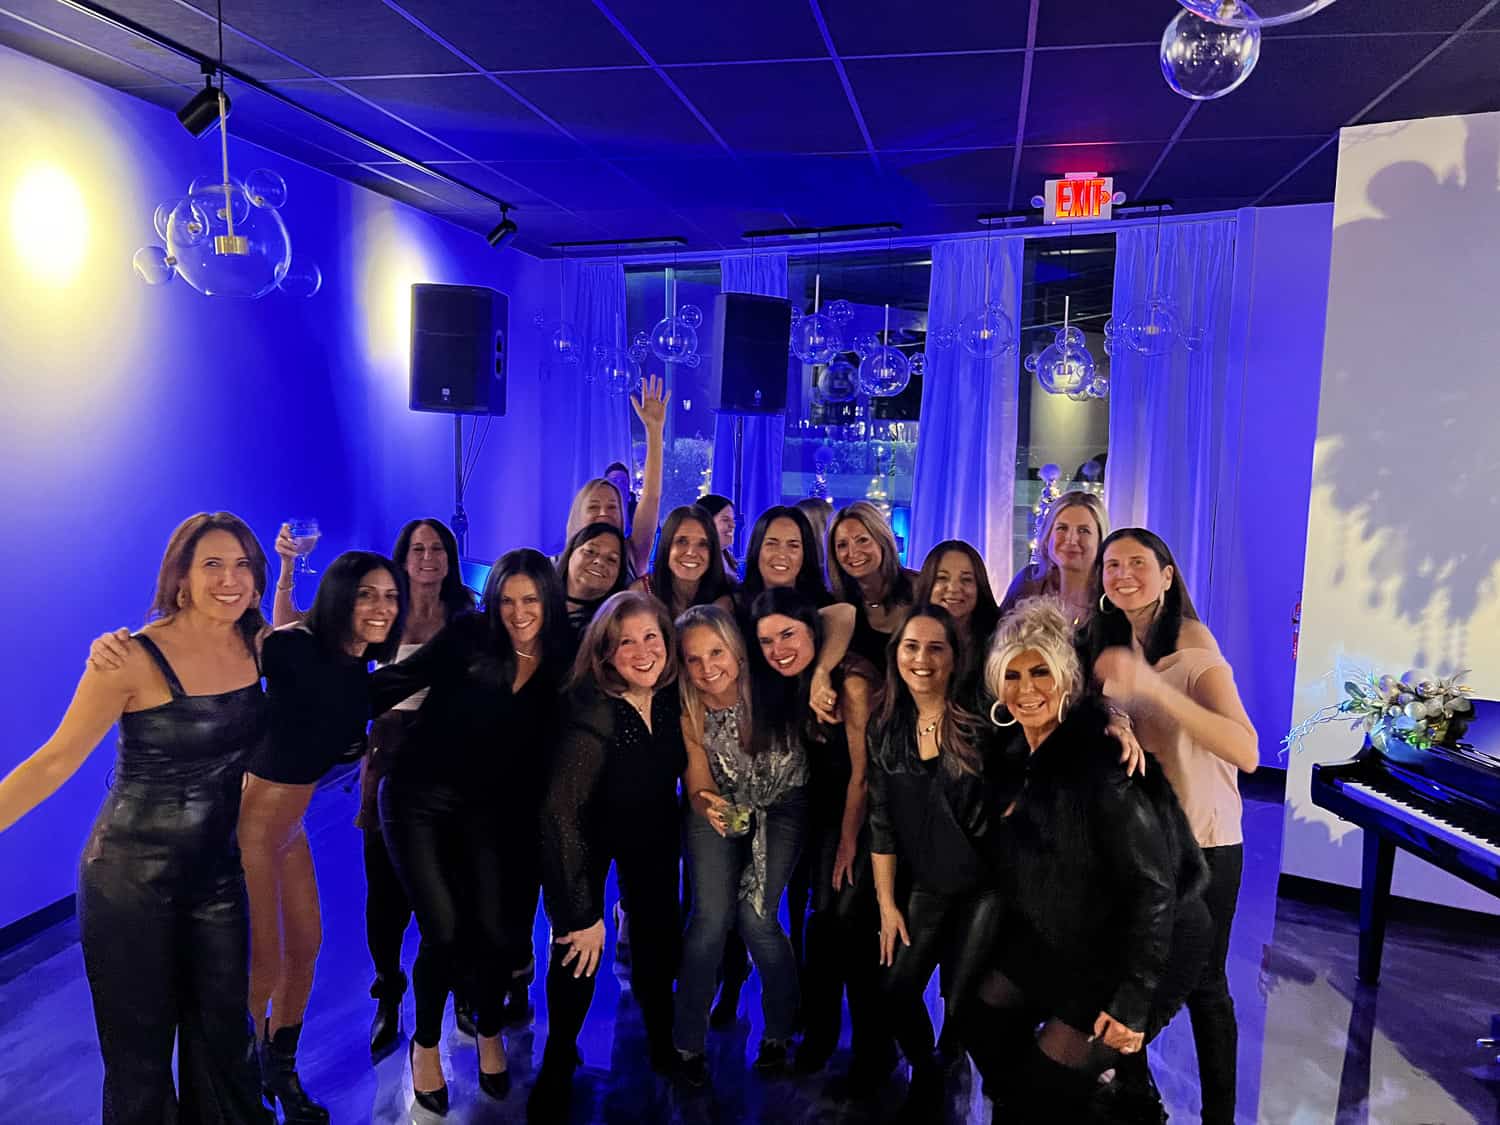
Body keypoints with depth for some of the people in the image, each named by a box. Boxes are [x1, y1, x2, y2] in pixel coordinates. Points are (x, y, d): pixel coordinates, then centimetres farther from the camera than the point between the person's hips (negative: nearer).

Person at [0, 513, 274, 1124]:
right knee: (140, 1050, 12)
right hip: (131, 878, -4)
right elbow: (55, 761, -14)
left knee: (224, 1037, 15)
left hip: (217, 873, 4)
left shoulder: (255, 645, -4)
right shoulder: (135, 658, -18)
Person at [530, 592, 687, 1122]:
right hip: (588, 832, -4)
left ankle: (662, 1037, 36)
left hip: (653, 831, 4)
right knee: (577, 947, -3)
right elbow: (562, 811, -32)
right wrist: (581, 912, -30)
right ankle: (558, 1061, 22)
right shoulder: (590, 711, -35)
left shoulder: (671, 696, -18)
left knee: (660, 935, 10)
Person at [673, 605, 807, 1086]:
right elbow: (698, 780, -17)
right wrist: (707, 804, -36)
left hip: (780, 805, -2)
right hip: (719, 805, 2)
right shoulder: (687, 710, -18)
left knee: (756, 915, -14)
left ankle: (779, 1031, 14)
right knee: (711, 916, -13)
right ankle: (687, 1041, 9)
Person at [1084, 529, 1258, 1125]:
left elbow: (1247, 753, -32)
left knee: (1202, 983, 8)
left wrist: (1151, 684, -43)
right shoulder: (1109, 643, 1)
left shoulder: (1195, 650, -18)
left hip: (1200, 841, -5)